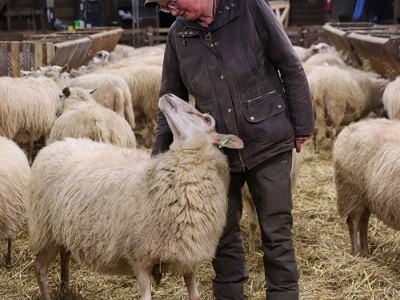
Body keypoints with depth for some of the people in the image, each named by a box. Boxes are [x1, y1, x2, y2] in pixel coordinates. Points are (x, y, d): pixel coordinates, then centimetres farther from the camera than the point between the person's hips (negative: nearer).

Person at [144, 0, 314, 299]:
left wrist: (302, 124, -3)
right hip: (217, 151, 4)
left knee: (277, 233, 5)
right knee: (224, 234, 13)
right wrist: (160, 150, -1)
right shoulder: (178, 34, -2)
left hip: (269, 143, -3)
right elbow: (172, 98, 8)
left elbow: (290, 67, -6)